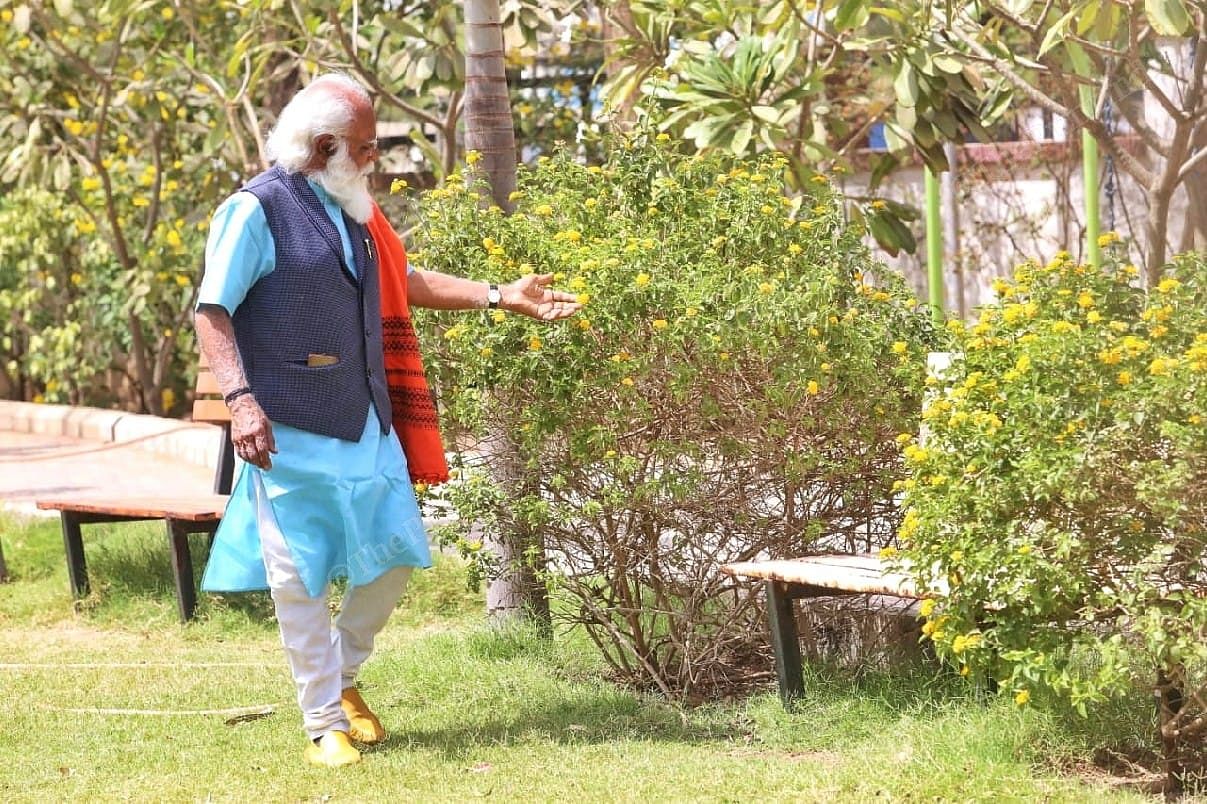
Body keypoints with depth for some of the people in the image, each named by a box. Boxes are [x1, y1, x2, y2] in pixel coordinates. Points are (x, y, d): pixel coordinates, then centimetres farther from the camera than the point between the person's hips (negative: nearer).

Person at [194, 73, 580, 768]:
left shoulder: (353, 210, 13)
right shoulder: (259, 211, -11)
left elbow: (402, 282, 24)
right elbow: (213, 313, -13)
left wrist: (501, 296, 20)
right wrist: (241, 399, -25)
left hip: (367, 424, 7)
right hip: (291, 431, -7)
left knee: (396, 555, 10)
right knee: (302, 577, -1)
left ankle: (343, 677, 31)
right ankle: (325, 723, 10)